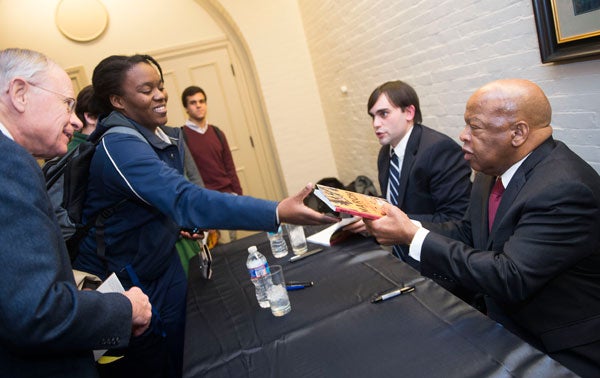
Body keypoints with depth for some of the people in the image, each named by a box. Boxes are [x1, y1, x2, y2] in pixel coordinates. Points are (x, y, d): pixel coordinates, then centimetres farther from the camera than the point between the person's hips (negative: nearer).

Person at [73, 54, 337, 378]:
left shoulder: (167, 138, 1)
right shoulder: (119, 146, -27)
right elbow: (187, 200, -41)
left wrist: (179, 225, -2)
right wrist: (278, 213, -49)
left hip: (163, 269, 7)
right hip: (117, 285, -7)